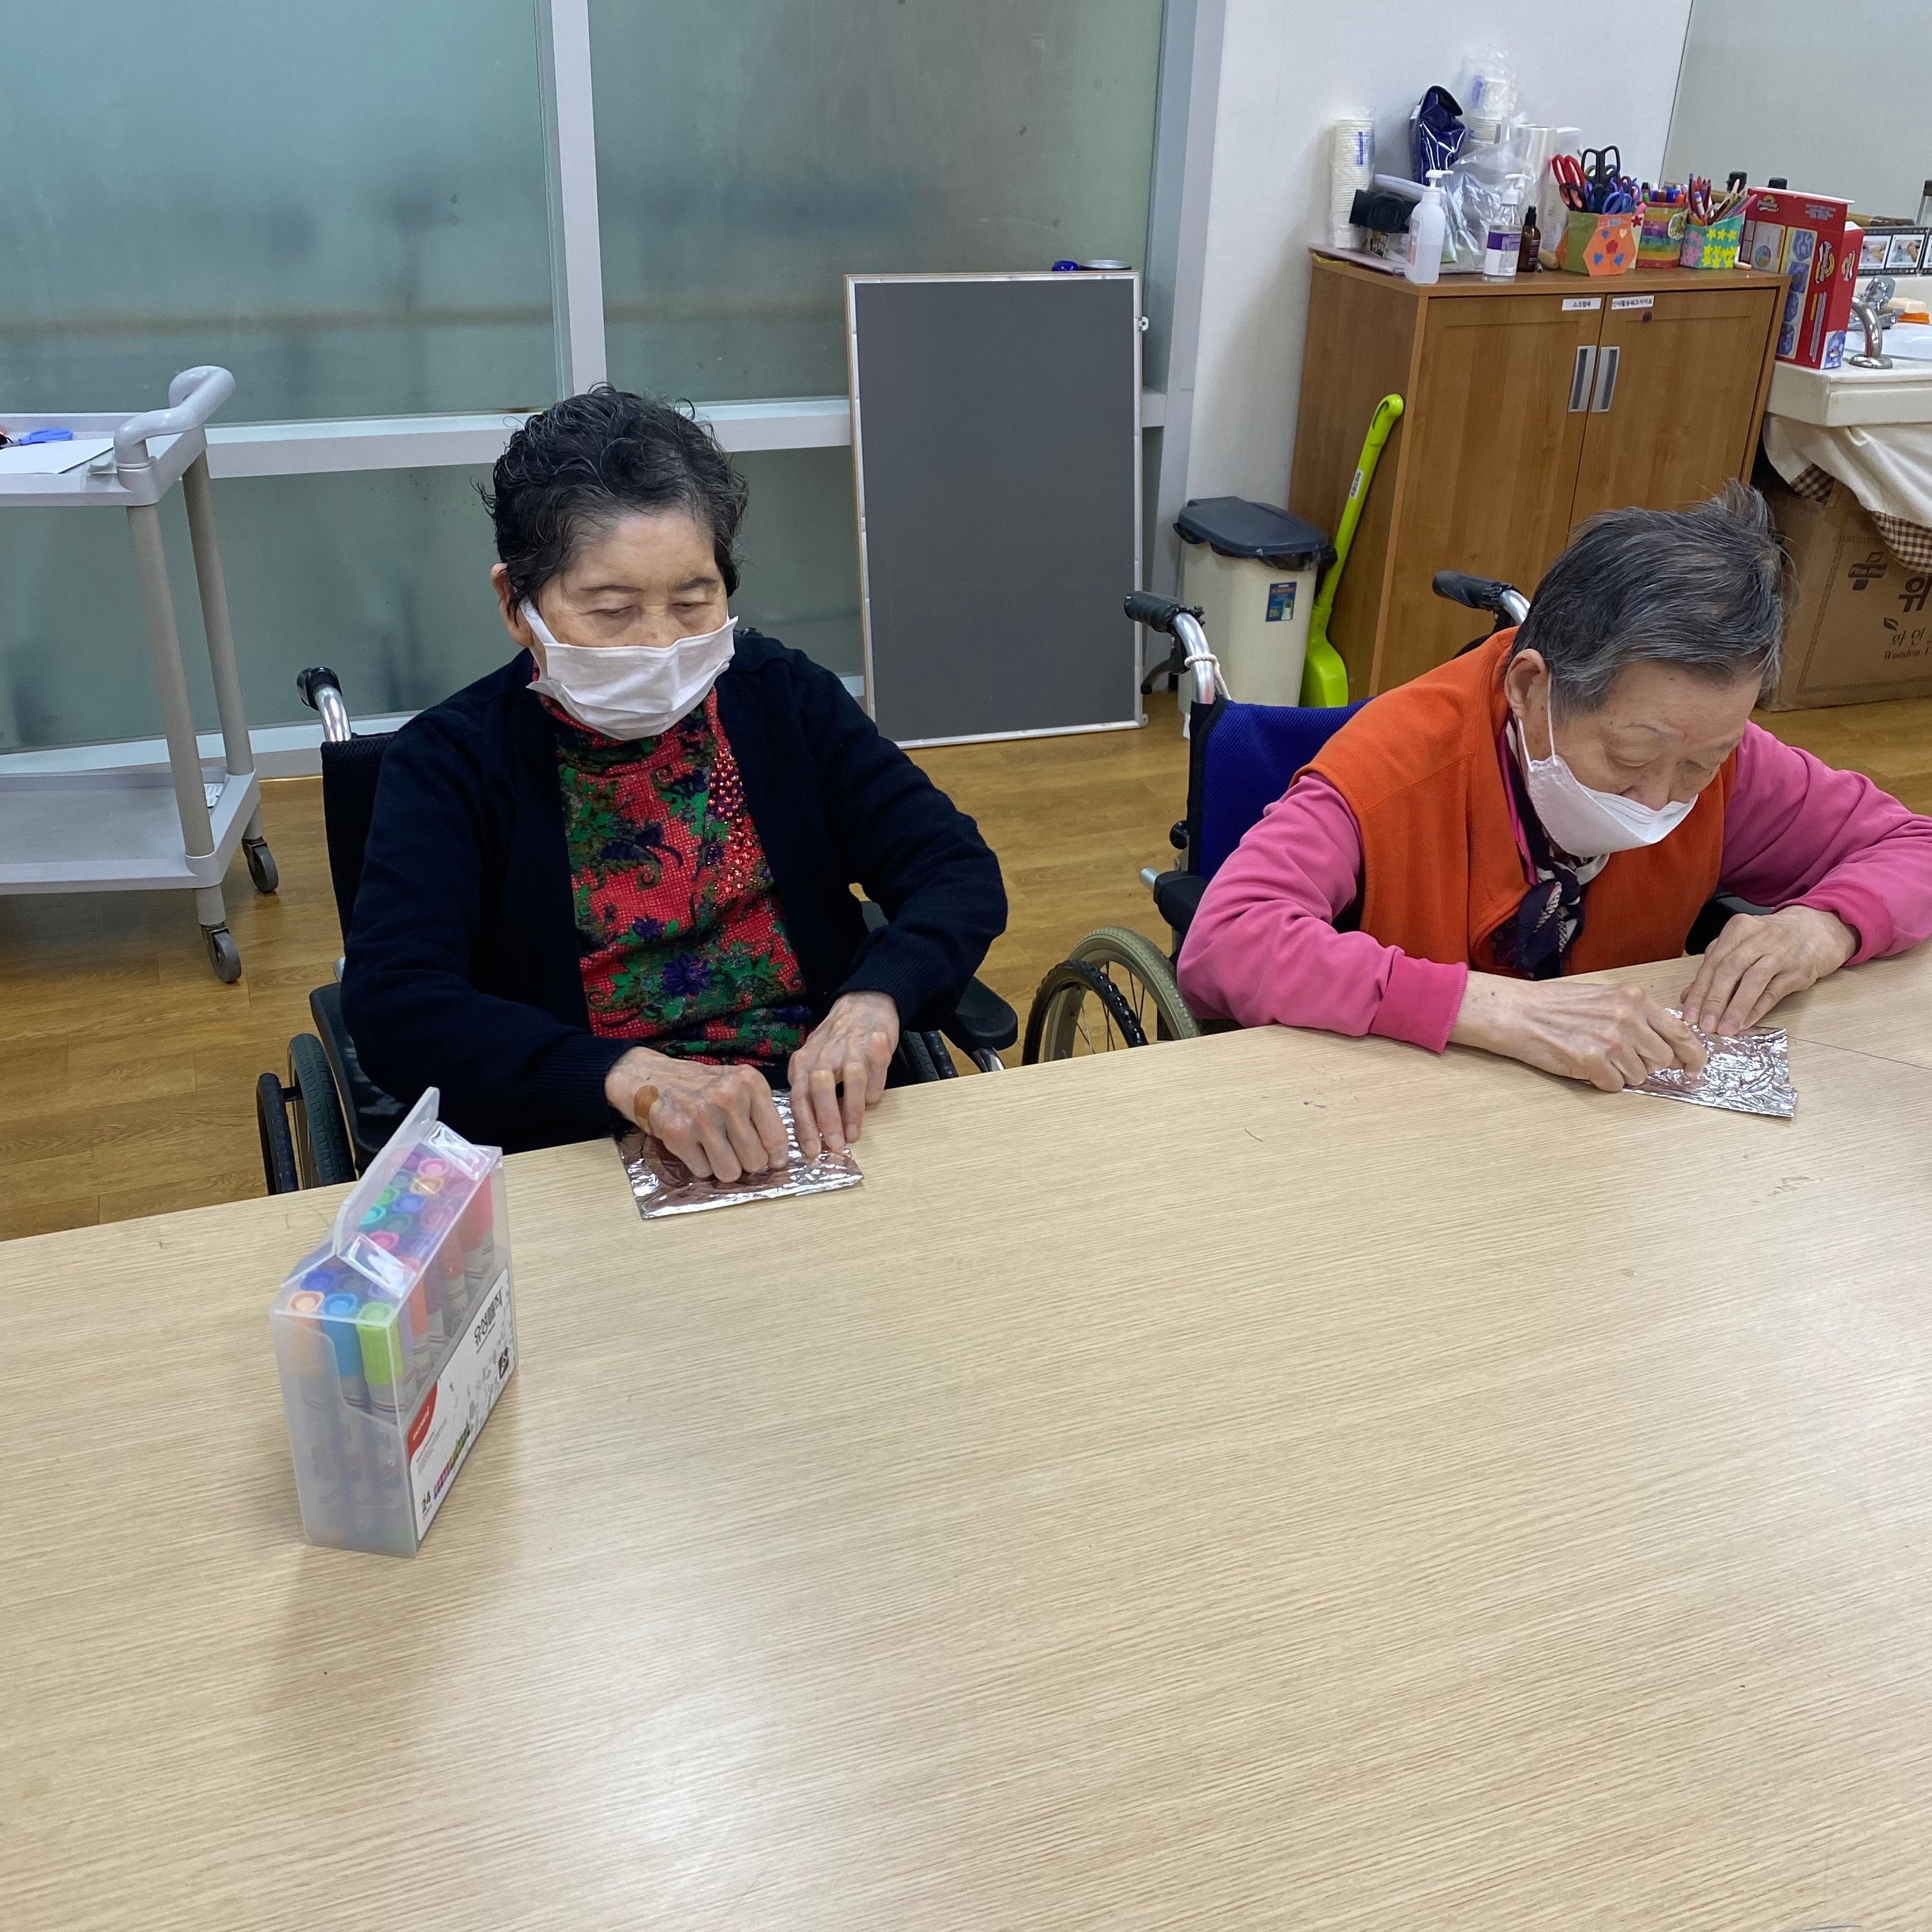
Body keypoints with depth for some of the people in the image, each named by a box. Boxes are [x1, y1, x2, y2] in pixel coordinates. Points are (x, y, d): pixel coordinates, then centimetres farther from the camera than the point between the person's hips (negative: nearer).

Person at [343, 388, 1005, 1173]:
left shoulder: (785, 698, 6)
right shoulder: (449, 761, -3)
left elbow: (962, 874, 1)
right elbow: (390, 1009, -16)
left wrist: (876, 999, -21)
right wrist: (630, 1078, -32)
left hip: (826, 1128, 6)